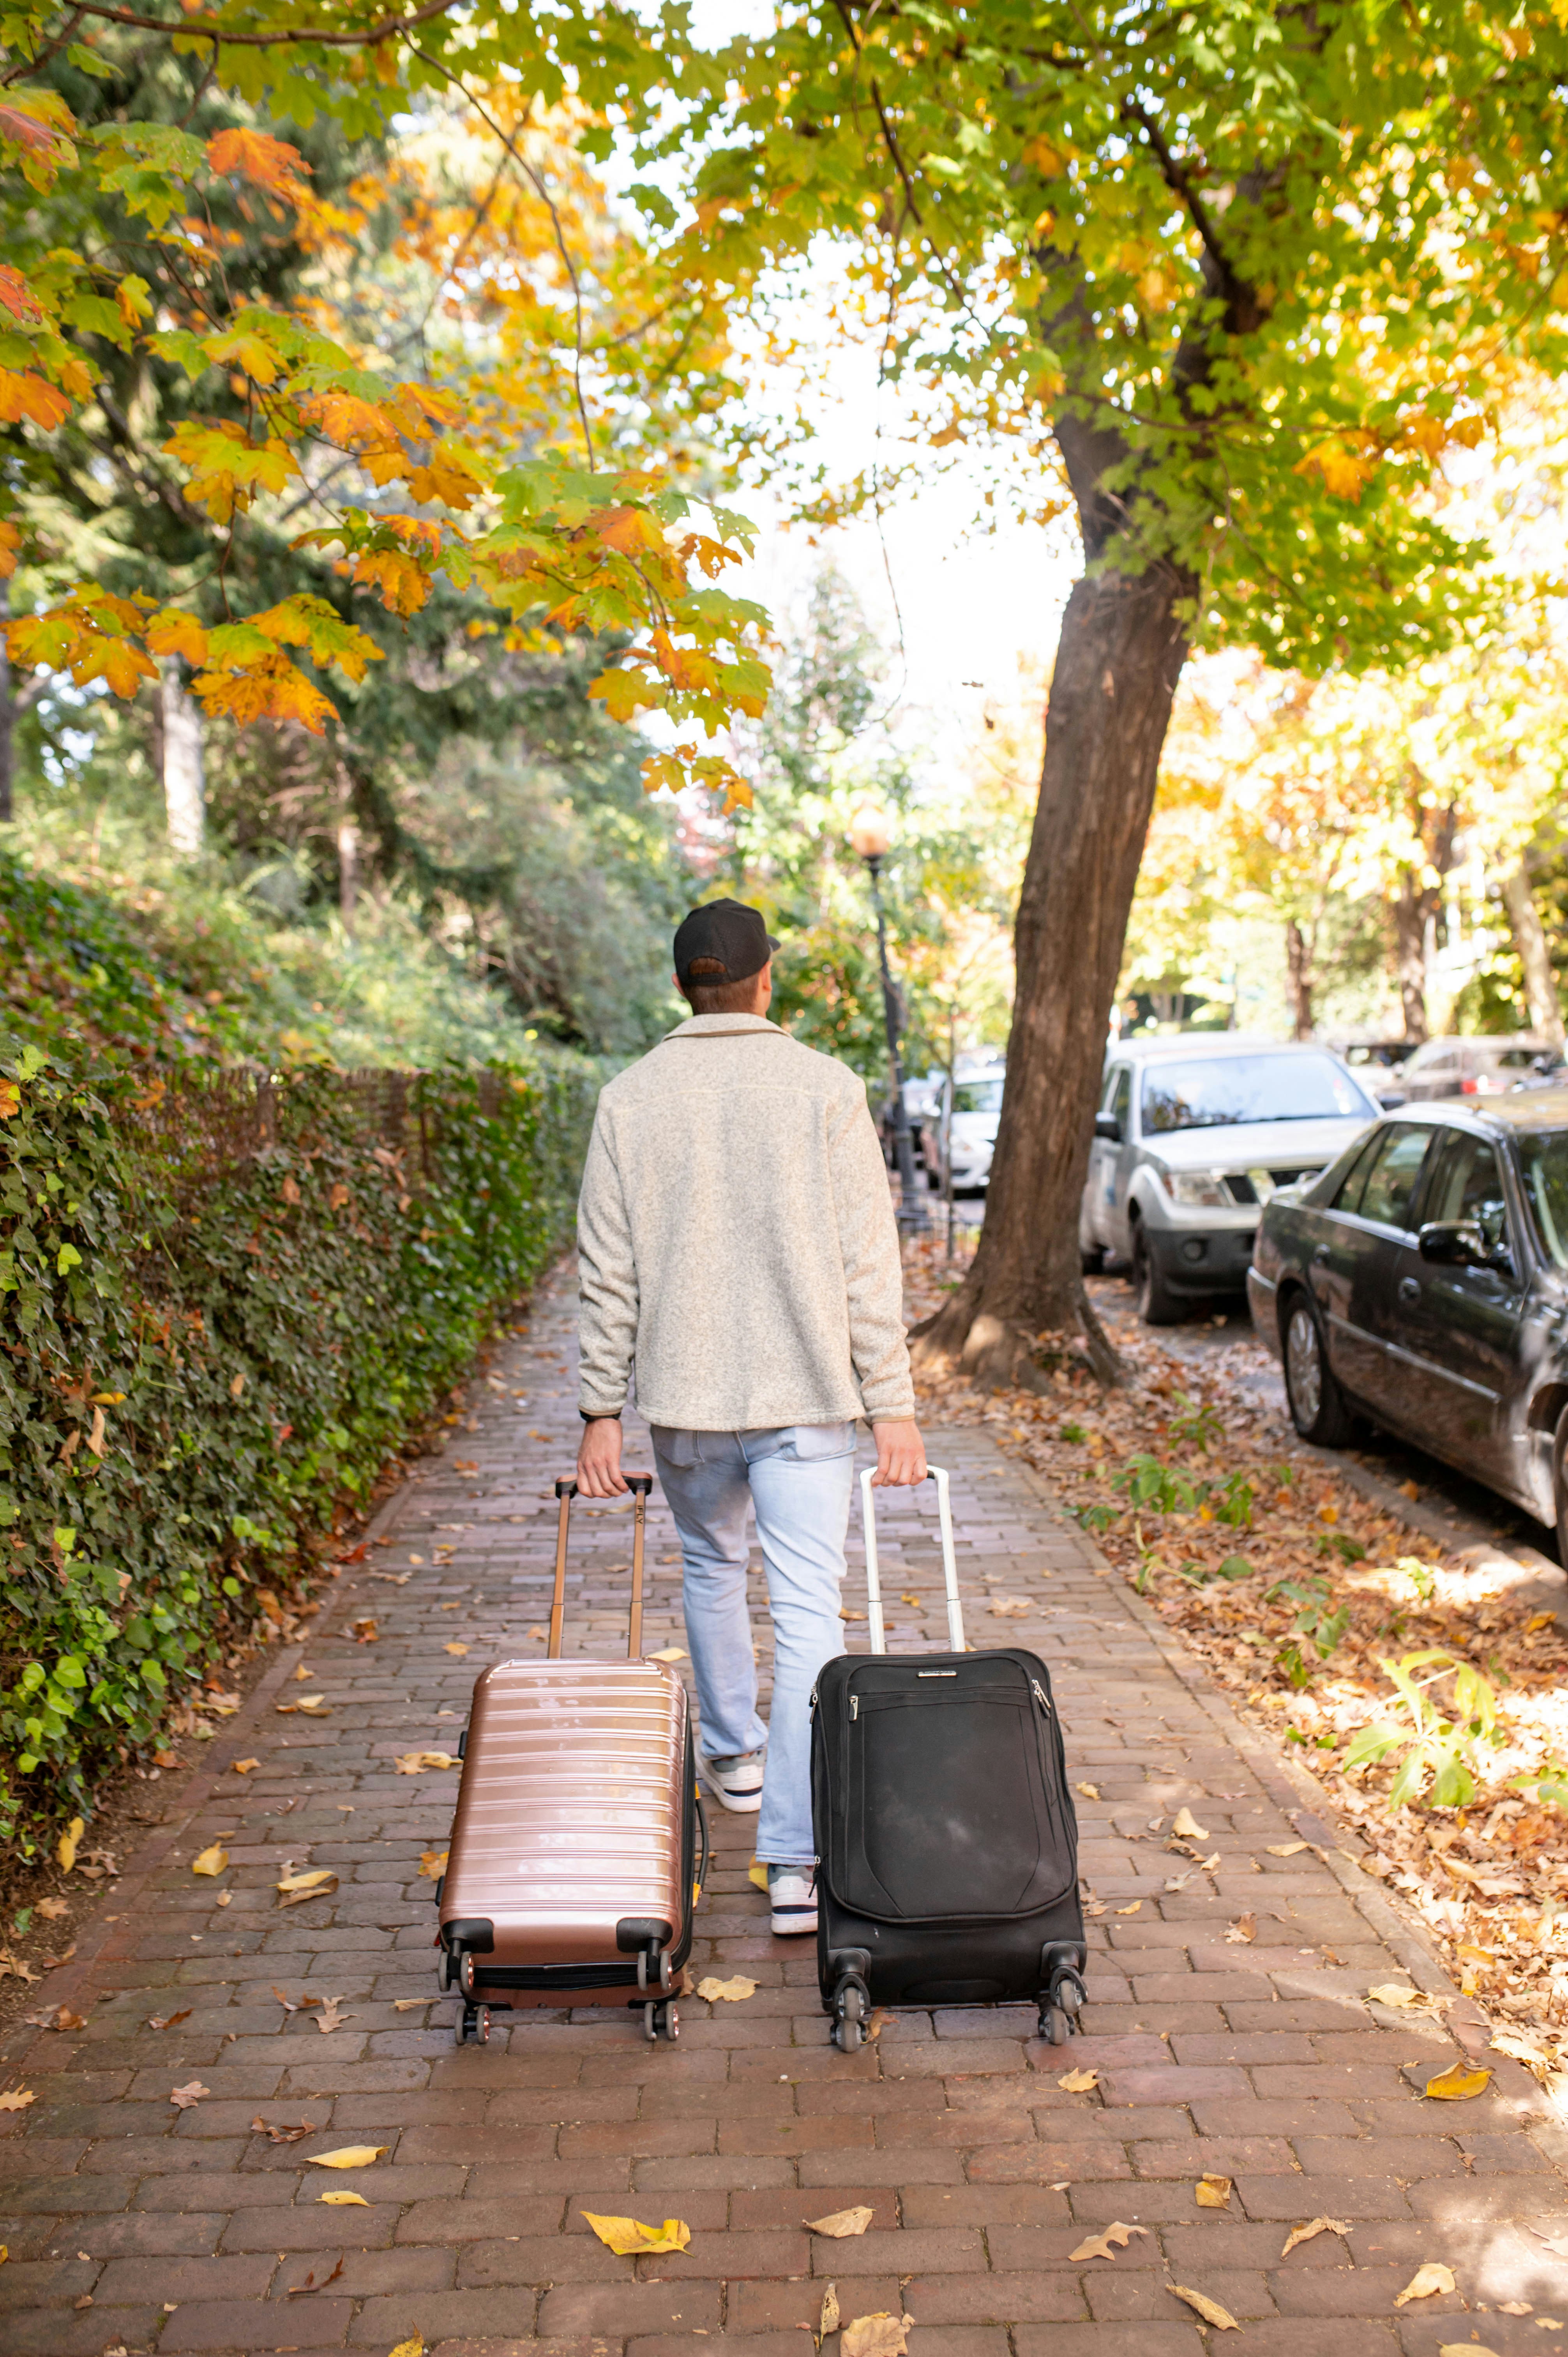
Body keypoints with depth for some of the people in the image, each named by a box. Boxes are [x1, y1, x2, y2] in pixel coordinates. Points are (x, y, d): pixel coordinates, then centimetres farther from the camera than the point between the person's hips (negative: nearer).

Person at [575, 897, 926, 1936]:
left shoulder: (631, 1097, 1)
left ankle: (734, 1757, 44)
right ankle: (798, 1859, -5)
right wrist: (893, 1406, -1)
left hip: (685, 1397, 3)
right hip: (806, 1396, -2)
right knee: (809, 1610, -2)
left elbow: (608, 1274, 2)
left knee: (712, 1568, 25)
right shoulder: (826, 1088, -4)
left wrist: (602, 1411, 8)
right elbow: (869, 1264, -6)